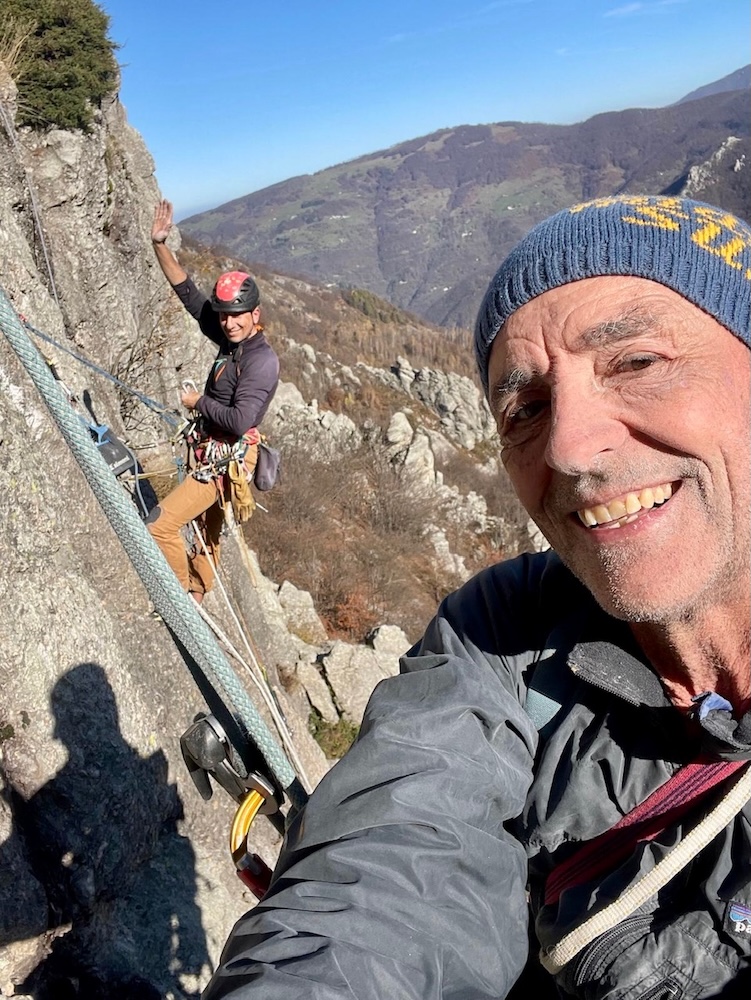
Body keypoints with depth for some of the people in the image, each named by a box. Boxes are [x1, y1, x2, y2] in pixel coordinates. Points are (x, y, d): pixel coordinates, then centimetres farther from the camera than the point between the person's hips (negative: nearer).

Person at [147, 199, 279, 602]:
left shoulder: (262, 360, -22)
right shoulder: (231, 339, 1)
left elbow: (240, 420, -31)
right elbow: (189, 293, 4)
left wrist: (198, 402, -16)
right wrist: (161, 245, -3)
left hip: (227, 460, -9)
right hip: (214, 451, 9)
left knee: (160, 525, -12)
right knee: (209, 530, 24)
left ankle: (184, 594, 7)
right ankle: (197, 593, 43)